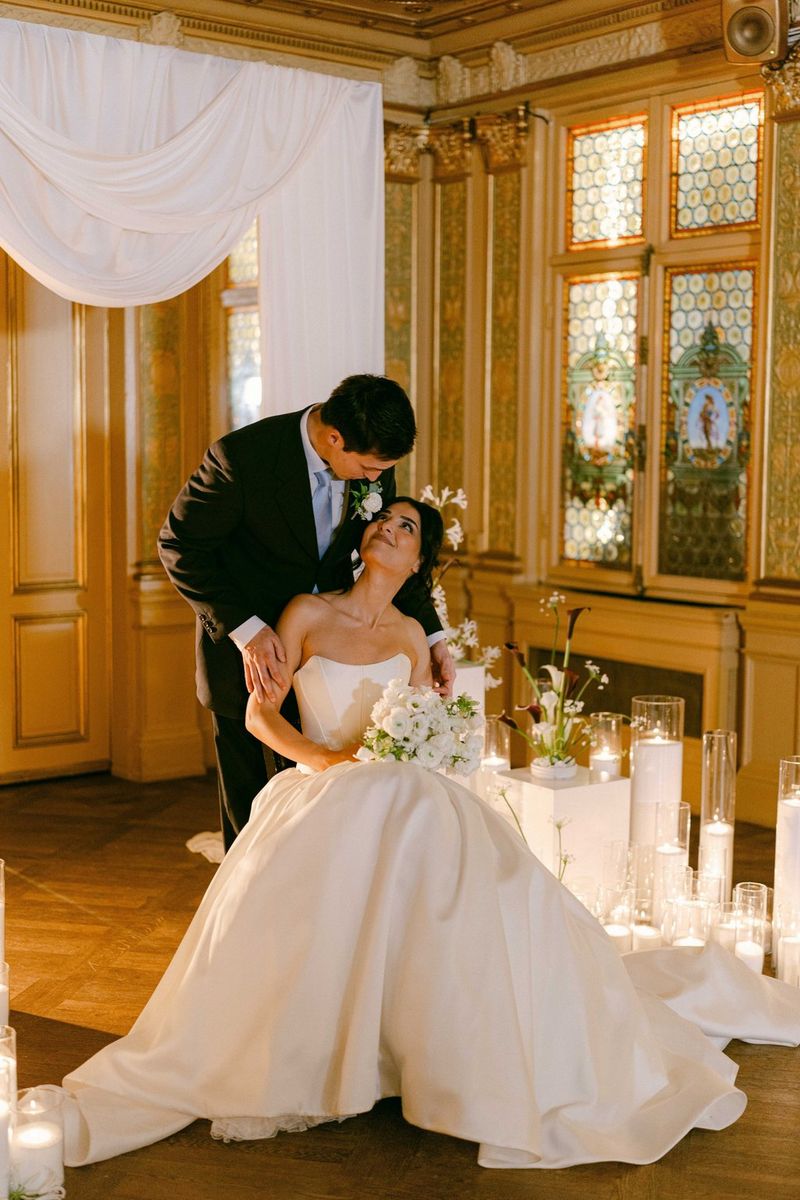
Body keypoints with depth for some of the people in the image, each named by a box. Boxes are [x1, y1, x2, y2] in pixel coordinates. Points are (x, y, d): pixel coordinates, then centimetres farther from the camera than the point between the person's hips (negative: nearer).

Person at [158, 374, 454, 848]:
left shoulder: (373, 465, -10)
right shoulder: (241, 456, -25)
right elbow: (180, 546, -16)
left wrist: (433, 635, -6)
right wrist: (245, 629, -25)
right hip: (248, 653, -4)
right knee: (251, 814, 8)